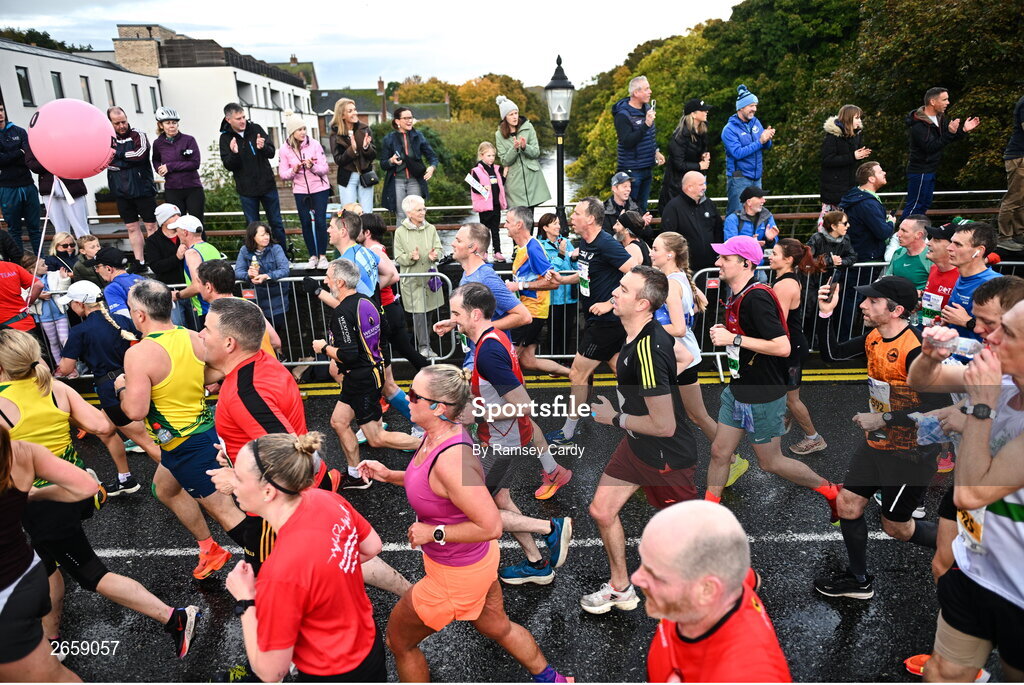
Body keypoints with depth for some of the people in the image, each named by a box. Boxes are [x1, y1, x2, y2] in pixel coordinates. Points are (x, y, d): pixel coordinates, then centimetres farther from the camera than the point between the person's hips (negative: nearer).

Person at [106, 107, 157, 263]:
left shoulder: (138, 135, -1)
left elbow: (139, 155, -17)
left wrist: (117, 153, -8)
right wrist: (129, 162, -16)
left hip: (143, 190, -4)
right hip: (122, 192, 4)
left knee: (151, 226, -1)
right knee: (132, 228, 7)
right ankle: (139, 261, 12)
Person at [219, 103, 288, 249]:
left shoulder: (256, 129, -2)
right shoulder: (225, 138, -3)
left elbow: (272, 153, -3)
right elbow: (228, 166, -8)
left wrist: (263, 147, -26)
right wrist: (234, 154, -29)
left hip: (267, 185, 1)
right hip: (246, 189, -1)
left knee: (276, 223, 9)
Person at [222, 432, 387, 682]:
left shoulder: (280, 574, -38)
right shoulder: (328, 500, -18)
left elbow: (270, 672, -22)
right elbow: (372, 547, 3)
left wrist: (244, 600, -14)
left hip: (334, 674, -5)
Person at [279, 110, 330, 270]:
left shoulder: (314, 144, -7)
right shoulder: (285, 149, -3)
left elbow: (324, 169, -7)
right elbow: (282, 174, -1)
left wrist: (312, 167, -27)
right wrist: (293, 170, -20)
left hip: (320, 188, -1)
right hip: (300, 191, 2)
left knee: (320, 221, -5)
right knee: (306, 223, 4)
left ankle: (323, 256, 7)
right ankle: (313, 256, 16)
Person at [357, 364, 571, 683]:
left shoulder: (451, 460, -36)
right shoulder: (439, 435, -8)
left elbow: (490, 526, -33)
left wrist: (434, 533, -25)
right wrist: (389, 475, 1)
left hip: (456, 574, -9)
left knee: (399, 642, 16)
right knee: (497, 626, 31)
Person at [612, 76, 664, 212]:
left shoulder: (647, 108, 10)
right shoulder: (623, 114, -17)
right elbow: (627, 141, -27)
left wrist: (656, 151, 14)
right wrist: (646, 124, -30)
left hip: (647, 168, 8)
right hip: (632, 170, -8)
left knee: (642, 207, 15)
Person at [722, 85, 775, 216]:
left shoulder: (756, 122, 9)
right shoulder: (729, 129, -11)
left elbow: (767, 146, 12)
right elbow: (738, 153, -22)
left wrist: (768, 138, -10)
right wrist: (759, 142, -23)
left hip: (757, 178, 7)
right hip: (739, 179, -7)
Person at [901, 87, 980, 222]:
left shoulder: (940, 118, 7)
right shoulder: (918, 124, -21)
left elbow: (950, 138, 15)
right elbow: (930, 147, -27)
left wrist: (964, 130, -2)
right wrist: (949, 133, -31)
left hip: (929, 170, 10)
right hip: (919, 171, -10)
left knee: (924, 205, 16)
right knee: (914, 206, -8)